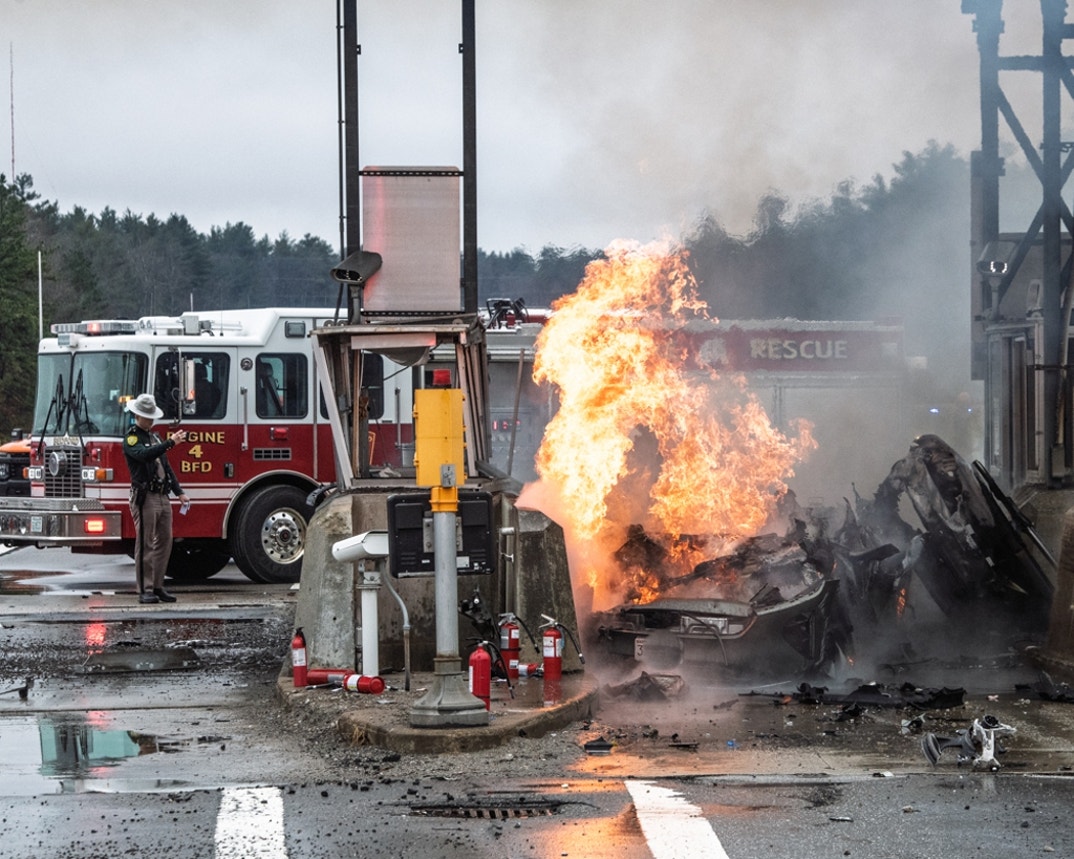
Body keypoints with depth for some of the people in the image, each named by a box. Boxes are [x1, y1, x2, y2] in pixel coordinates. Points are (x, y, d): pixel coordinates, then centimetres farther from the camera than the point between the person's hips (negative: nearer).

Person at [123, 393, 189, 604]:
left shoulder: (155, 437, 20)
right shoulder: (132, 438, -5)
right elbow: (144, 455, -26)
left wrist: (179, 492, 19)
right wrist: (170, 442, -32)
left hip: (163, 497, 8)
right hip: (145, 497, -8)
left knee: (164, 543, 7)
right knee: (145, 545, -7)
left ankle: (157, 586, 13)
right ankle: (145, 590, -5)